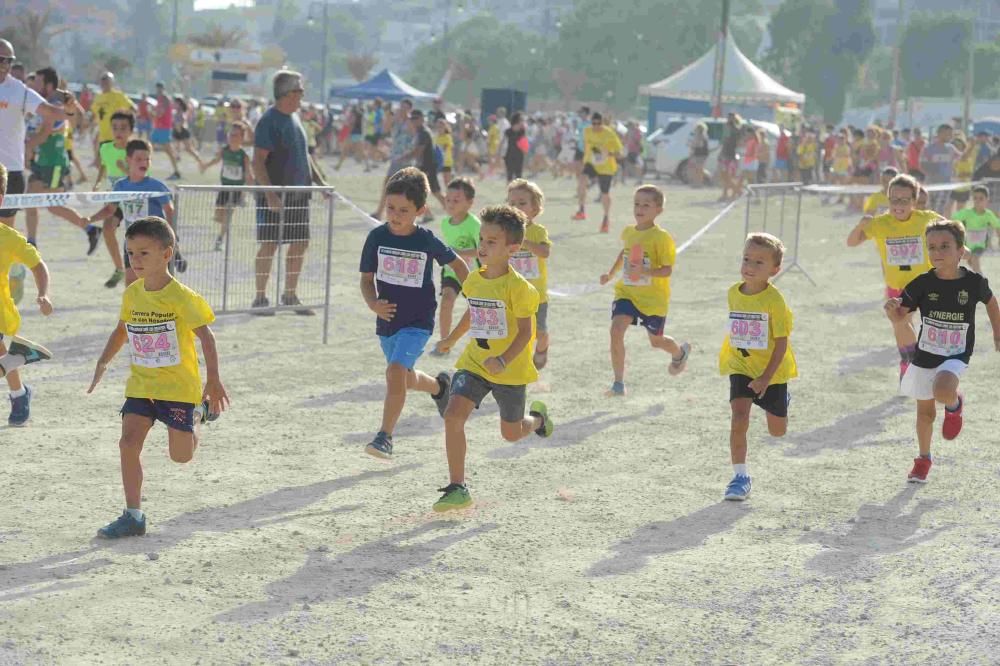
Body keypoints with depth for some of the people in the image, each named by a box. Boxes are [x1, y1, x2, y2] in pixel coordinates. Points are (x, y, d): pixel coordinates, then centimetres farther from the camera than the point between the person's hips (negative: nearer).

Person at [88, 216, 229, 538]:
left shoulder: (181, 296, -16)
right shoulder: (131, 294, 2)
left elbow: (206, 336, -17)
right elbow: (122, 330, 20)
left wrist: (213, 380, -24)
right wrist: (104, 362, 12)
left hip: (179, 385, -5)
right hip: (140, 384, 5)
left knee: (181, 455, 3)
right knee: (128, 443, -10)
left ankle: (199, 414, 35)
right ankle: (133, 516, -3)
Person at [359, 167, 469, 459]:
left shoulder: (426, 240, -13)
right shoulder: (377, 237, -8)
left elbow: (457, 264, 4)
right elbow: (367, 278, 0)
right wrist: (373, 303, -19)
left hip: (418, 321, -4)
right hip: (387, 319, 4)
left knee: (396, 372, -24)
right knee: (404, 379, 21)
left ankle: (385, 437, -17)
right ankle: (440, 386, 55)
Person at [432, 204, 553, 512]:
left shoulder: (517, 287, -18)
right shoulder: (474, 280, 0)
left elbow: (525, 332, -18)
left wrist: (503, 361, -31)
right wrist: (451, 340, 33)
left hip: (510, 370, -4)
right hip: (474, 363, 4)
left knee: (511, 433, 12)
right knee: (453, 415, -19)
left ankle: (537, 417, 50)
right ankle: (457, 488, -13)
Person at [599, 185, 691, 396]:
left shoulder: (661, 237, -17)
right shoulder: (628, 232, 2)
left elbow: (667, 270, -20)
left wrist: (644, 271, -34)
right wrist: (611, 273, 16)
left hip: (653, 297, -4)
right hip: (626, 291, 4)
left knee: (656, 341, 13)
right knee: (616, 329, -19)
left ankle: (680, 352, 51)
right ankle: (618, 383, -12)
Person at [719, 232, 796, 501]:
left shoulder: (774, 300, -19)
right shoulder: (734, 293, -4)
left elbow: (781, 343, -18)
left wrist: (767, 377, -24)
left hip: (771, 370, -3)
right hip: (741, 367, 3)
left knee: (777, 430, 12)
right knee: (739, 418, -16)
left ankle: (782, 402, 48)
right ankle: (740, 476, -7)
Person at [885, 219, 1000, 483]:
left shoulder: (974, 282, -12)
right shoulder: (922, 284, -11)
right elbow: (900, 317, -7)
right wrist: (892, 309, -30)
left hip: (956, 357, -2)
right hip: (924, 356, 2)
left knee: (943, 391, -33)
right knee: (925, 411, 15)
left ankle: (955, 404, 5)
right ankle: (923, 459, 38)